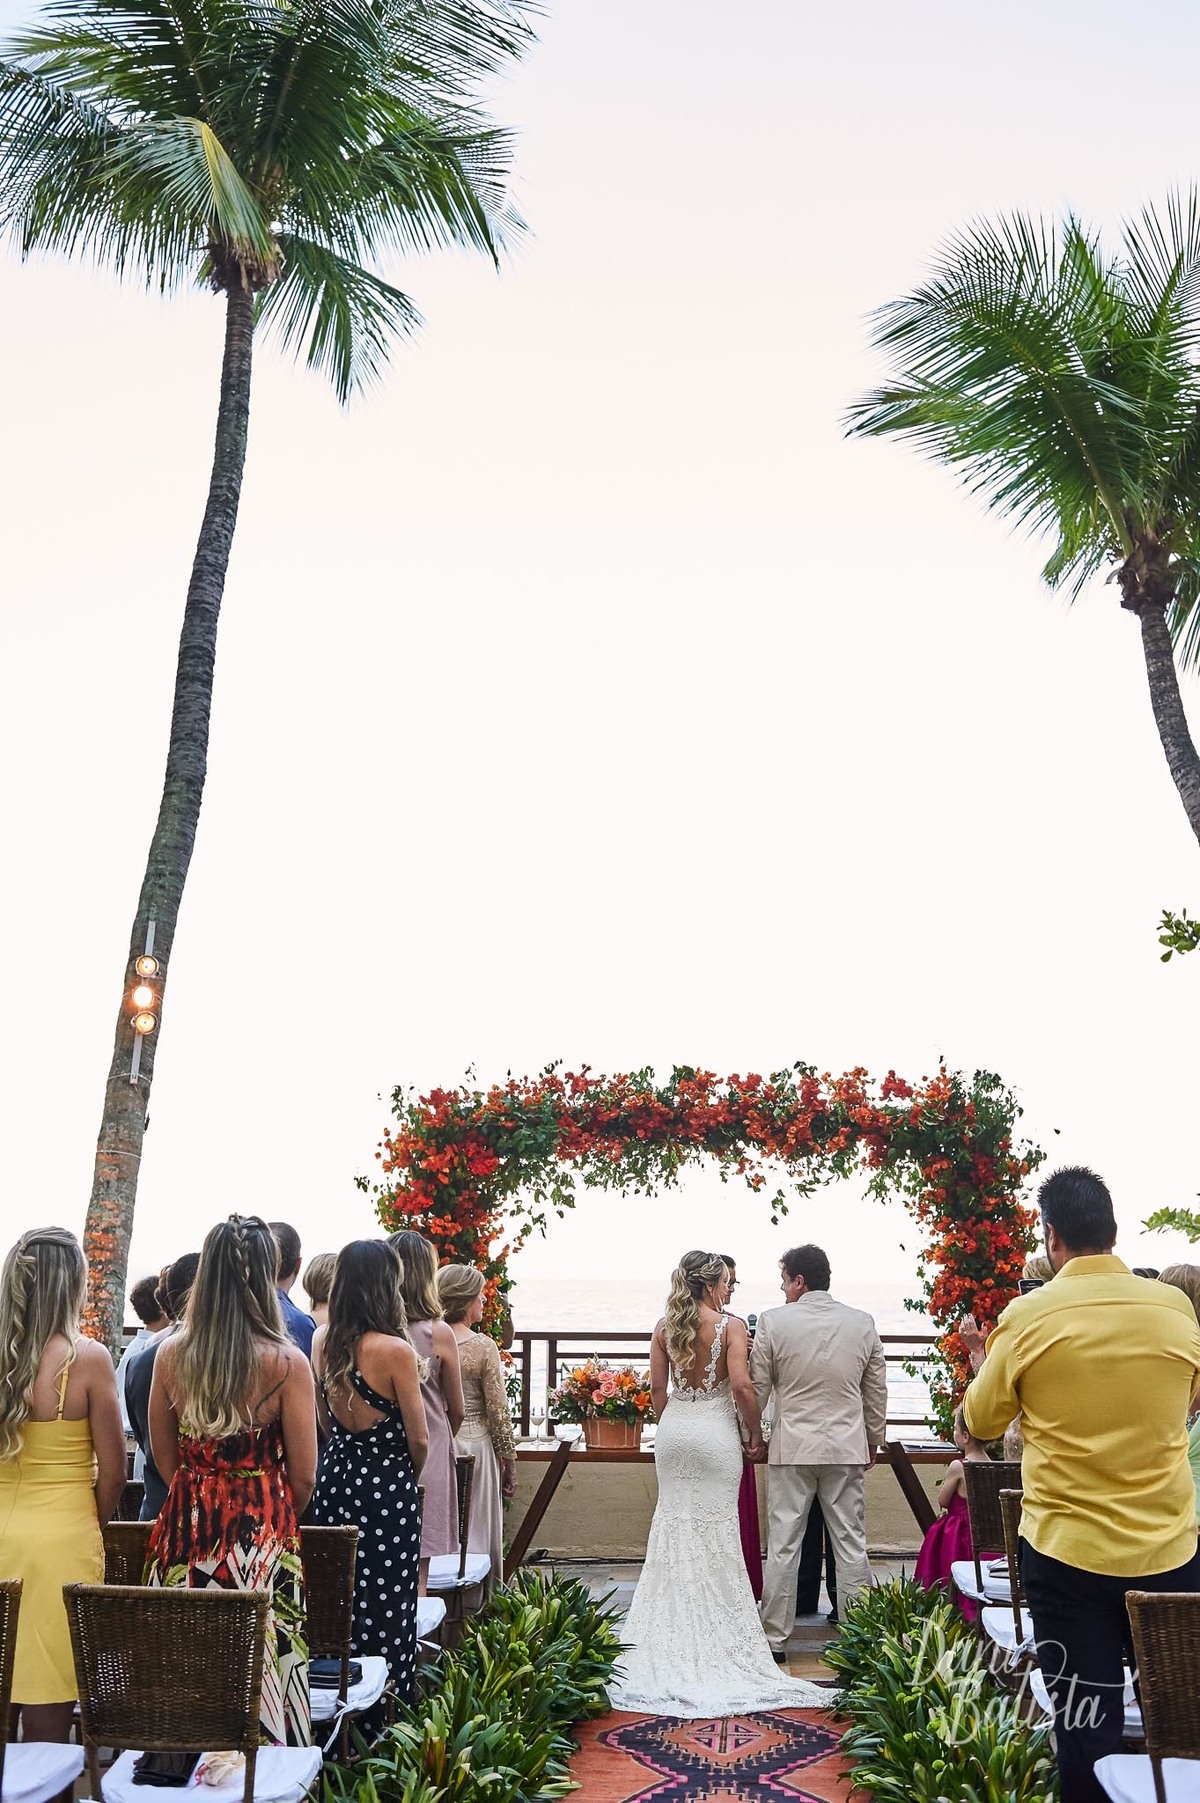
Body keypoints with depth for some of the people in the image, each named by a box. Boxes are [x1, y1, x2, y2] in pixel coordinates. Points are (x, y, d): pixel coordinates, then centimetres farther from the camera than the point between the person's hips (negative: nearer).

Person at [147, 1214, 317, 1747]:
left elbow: (165, 1458, 8)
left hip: (185, 1528, 4)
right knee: (258, 1664, 8)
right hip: (262, 1533, -3)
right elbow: (302, 1477, -7)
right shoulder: (286, 1362, -15)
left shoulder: (170, 1353, -4)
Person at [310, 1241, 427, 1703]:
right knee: (387, 1605, 6)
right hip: (387, 1488, -6)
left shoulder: (321, 1341, 0)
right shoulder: (395, 1350, -18)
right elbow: (418, 1440, -10)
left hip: (335, 1479, 6)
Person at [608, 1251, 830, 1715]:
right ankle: (716, 1628, 12)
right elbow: (742, 1385, -18)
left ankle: (671, 1632, 20)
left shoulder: (665, 1327, 2)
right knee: (716, 1531, 6)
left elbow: (657, 1387, 3)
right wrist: (755, 1433, -5)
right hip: (715, 1432, -4)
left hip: (673, 1430, 4)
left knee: (675, 1524, 13)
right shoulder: (731, 1325, -11)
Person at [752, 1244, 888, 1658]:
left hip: (791, 1449, -2)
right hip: (848, 1448, 2)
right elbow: (877, 1390, 8)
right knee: (851, 1543, 10)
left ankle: (775, 1637, 12)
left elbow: (758, 1387, -2)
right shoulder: (862, 1323, 0)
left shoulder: (773, 1321, -8)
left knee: (783, 1545, 5)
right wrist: (874, 1439, 20)